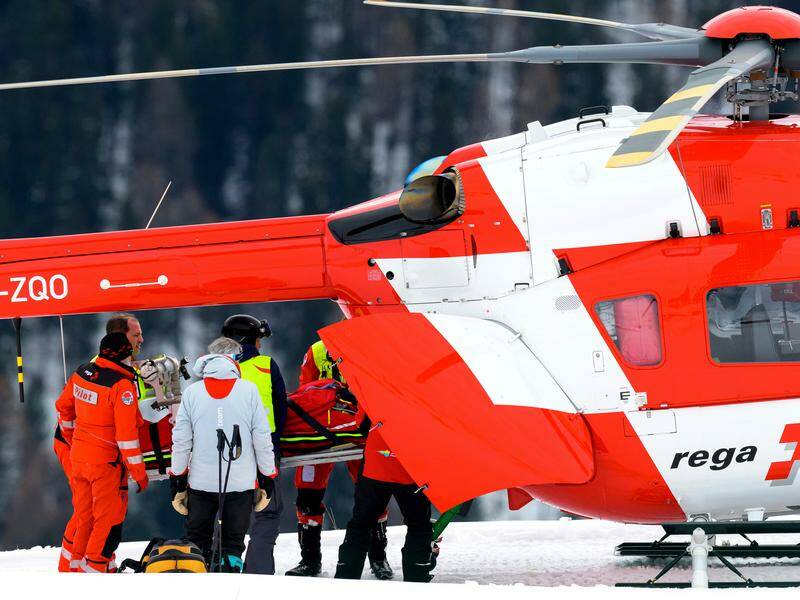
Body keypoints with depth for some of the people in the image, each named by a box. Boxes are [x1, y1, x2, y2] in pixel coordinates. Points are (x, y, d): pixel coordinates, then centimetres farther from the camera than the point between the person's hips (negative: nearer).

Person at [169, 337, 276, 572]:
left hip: (201, 482, 1)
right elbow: (263, 440, -1)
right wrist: (267, 481, 9)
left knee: (197, 544, 11)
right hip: (241, 483, -1)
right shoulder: (249, 391, -3)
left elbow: (181, 442, 2)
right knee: (233, 543, 6)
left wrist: (177, 483, 11)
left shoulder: (192, 392, 0)